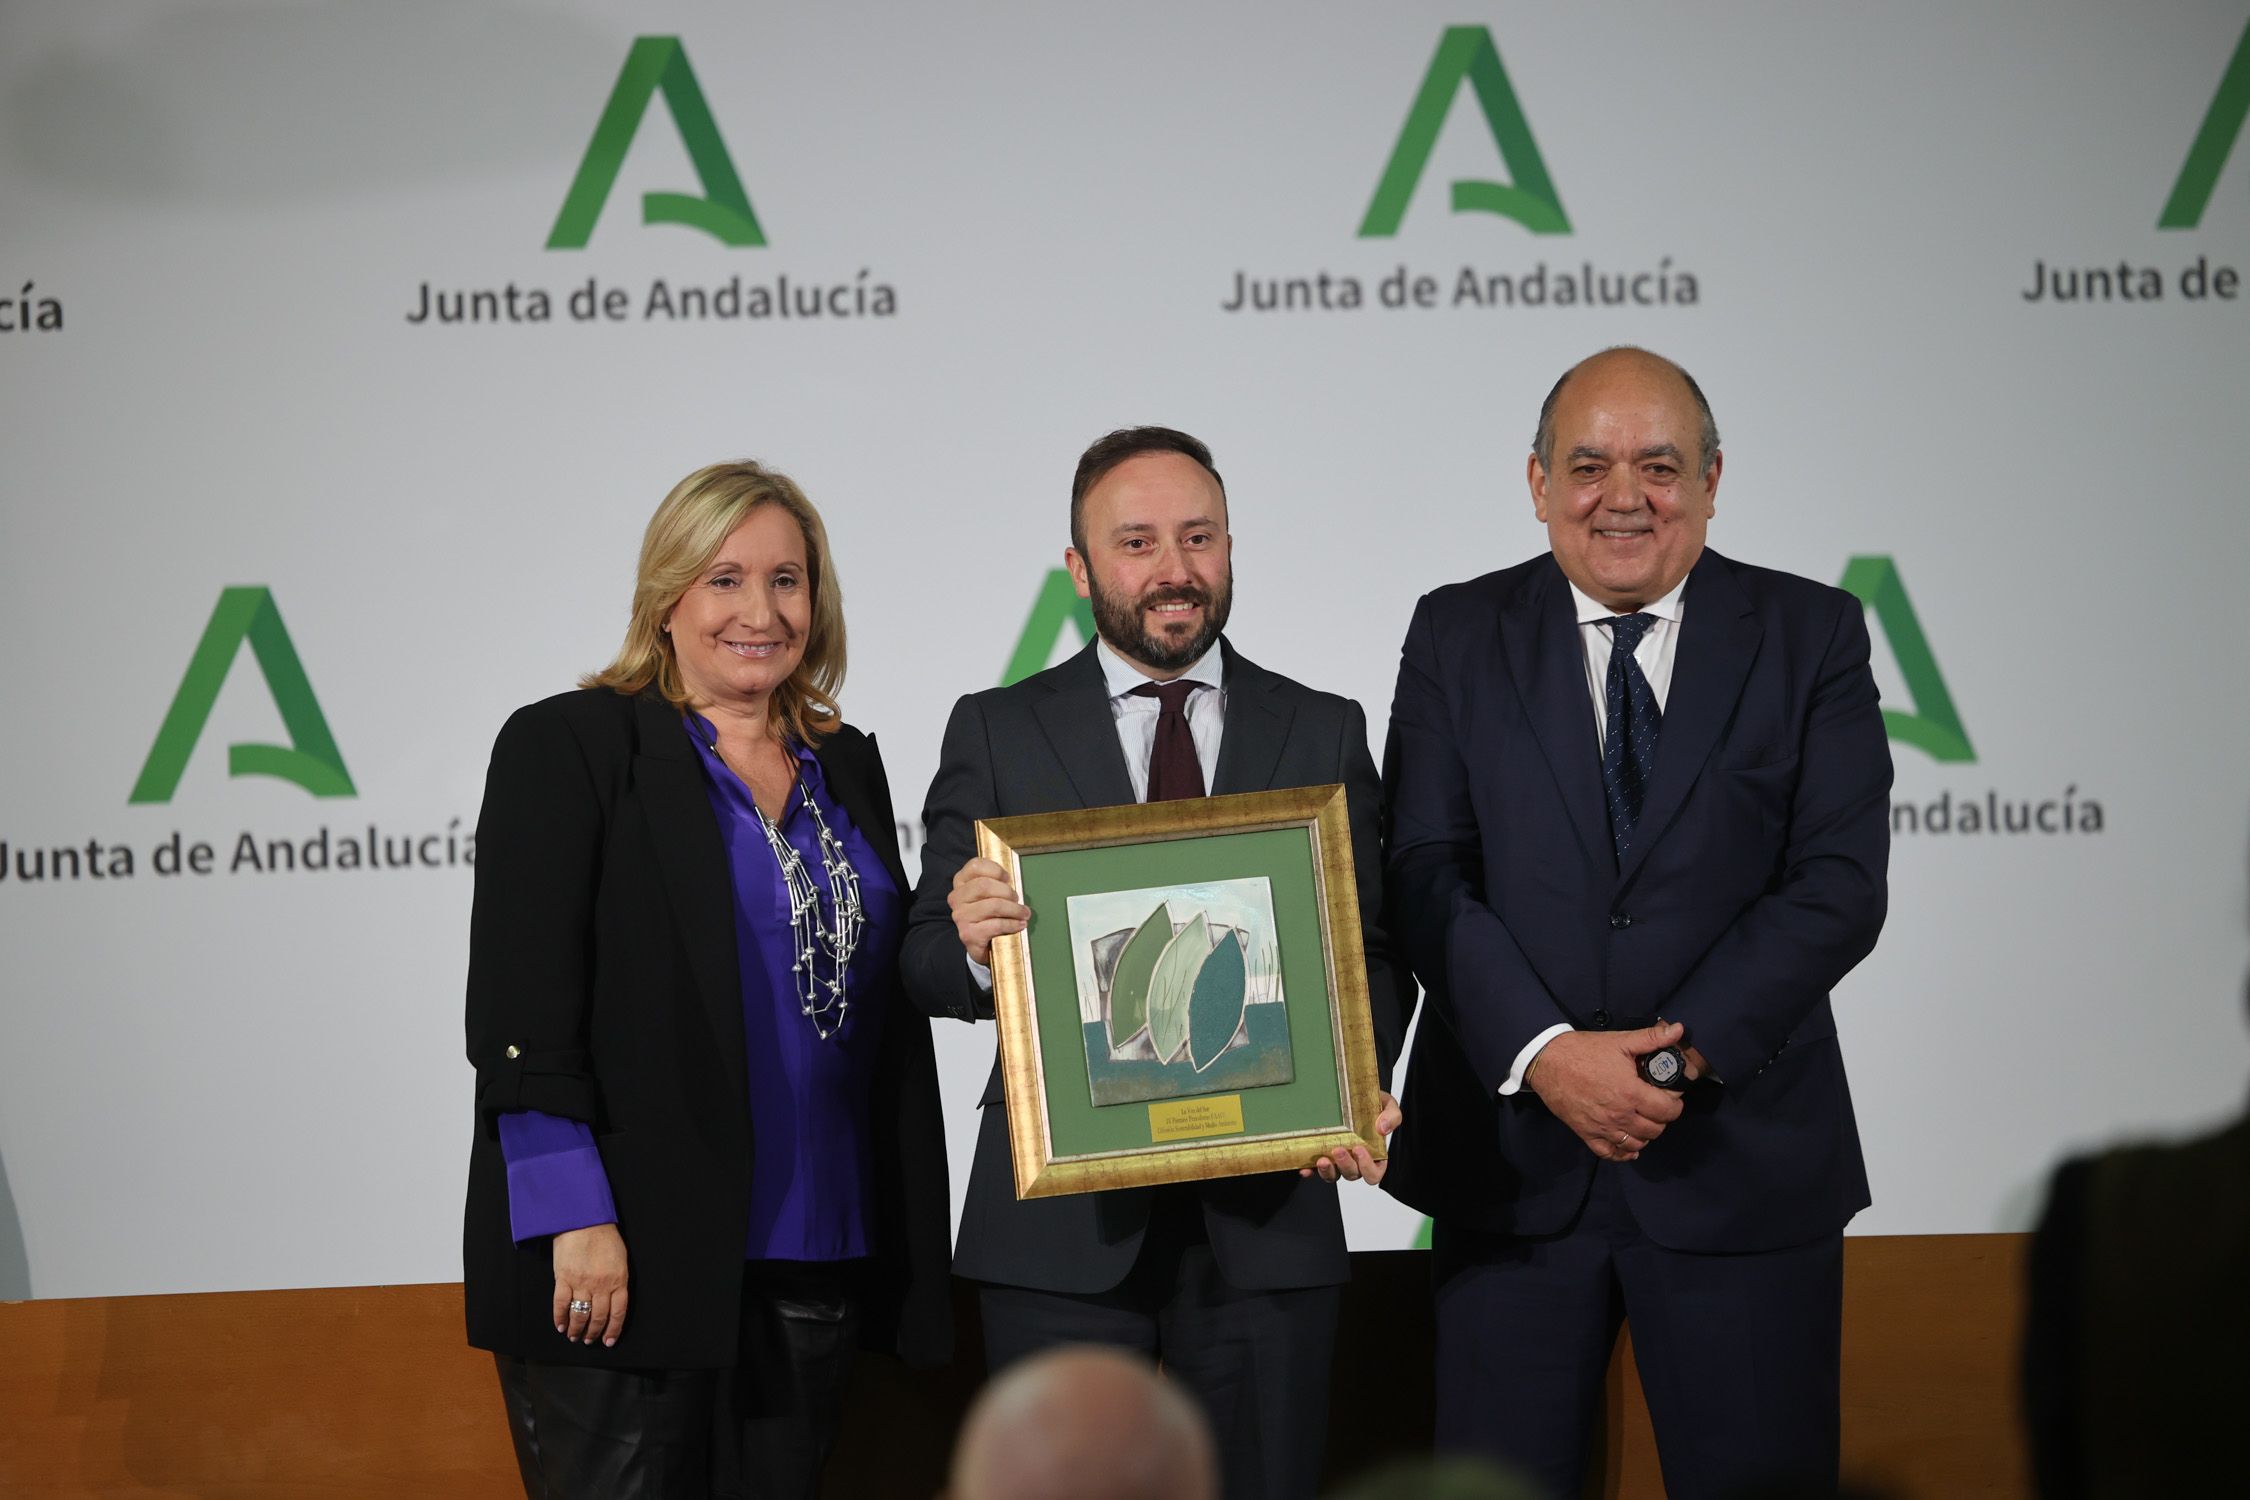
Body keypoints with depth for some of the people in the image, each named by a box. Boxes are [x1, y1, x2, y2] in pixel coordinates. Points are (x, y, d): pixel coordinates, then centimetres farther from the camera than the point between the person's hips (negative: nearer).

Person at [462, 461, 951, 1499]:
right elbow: (521, 1004, -10)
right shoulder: (567, 747, -2)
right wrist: (574, 1221, -18)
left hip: (811, 1265, 6)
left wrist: (906, 1250, 13)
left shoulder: (847, 769, 16)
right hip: (624, 1261, -5)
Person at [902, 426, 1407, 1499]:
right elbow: (926, 967, 1)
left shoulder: (1324, 735, 9)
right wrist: (972, 947, -24)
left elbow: (1372, 950, 6)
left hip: (1266, 1208, 1)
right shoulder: (995, 735, 5)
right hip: (1060, 1222, -1)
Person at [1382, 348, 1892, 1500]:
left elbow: (1839, 885, -6)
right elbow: (1424, 875, -3)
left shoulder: (1811, 637, 3)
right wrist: (1544, 1054, -17)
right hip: (1511, 1157, 1)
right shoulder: (1457, 637, 5)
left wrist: (1683, 1052, -16)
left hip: (1743, 1160, -1)